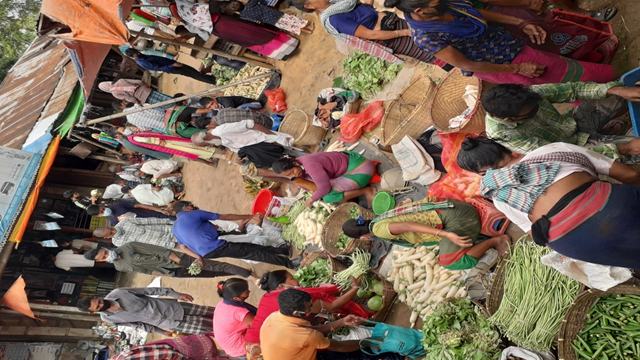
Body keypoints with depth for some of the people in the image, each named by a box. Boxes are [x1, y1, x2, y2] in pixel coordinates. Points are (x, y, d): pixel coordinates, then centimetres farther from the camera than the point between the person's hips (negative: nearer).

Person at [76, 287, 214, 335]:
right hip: (171, 323, -1)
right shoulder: (107, 318, -8)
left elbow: (148, 291, -4)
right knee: (206, 327, -4)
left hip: (171, 306, 1)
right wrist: (161, 332, 8)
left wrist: (176, 294, -6)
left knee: (207, 312, 5)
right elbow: (137, 325, 2)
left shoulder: (118, 292, -10)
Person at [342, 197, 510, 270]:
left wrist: (447, 235, -33)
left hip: (452, 217, -9)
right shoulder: (384, 218, 15)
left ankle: (496, 240, -3)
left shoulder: (379, 228, -11)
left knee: (452, 262, -12)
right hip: (448, 205, 9)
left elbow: (408, 226, -27)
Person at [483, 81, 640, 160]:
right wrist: (623, 149, -32)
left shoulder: (525, 93, -22)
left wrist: (618, 90, -26)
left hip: (574, 121, 6)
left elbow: (571, 89, -10)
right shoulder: (502, 135, -34)